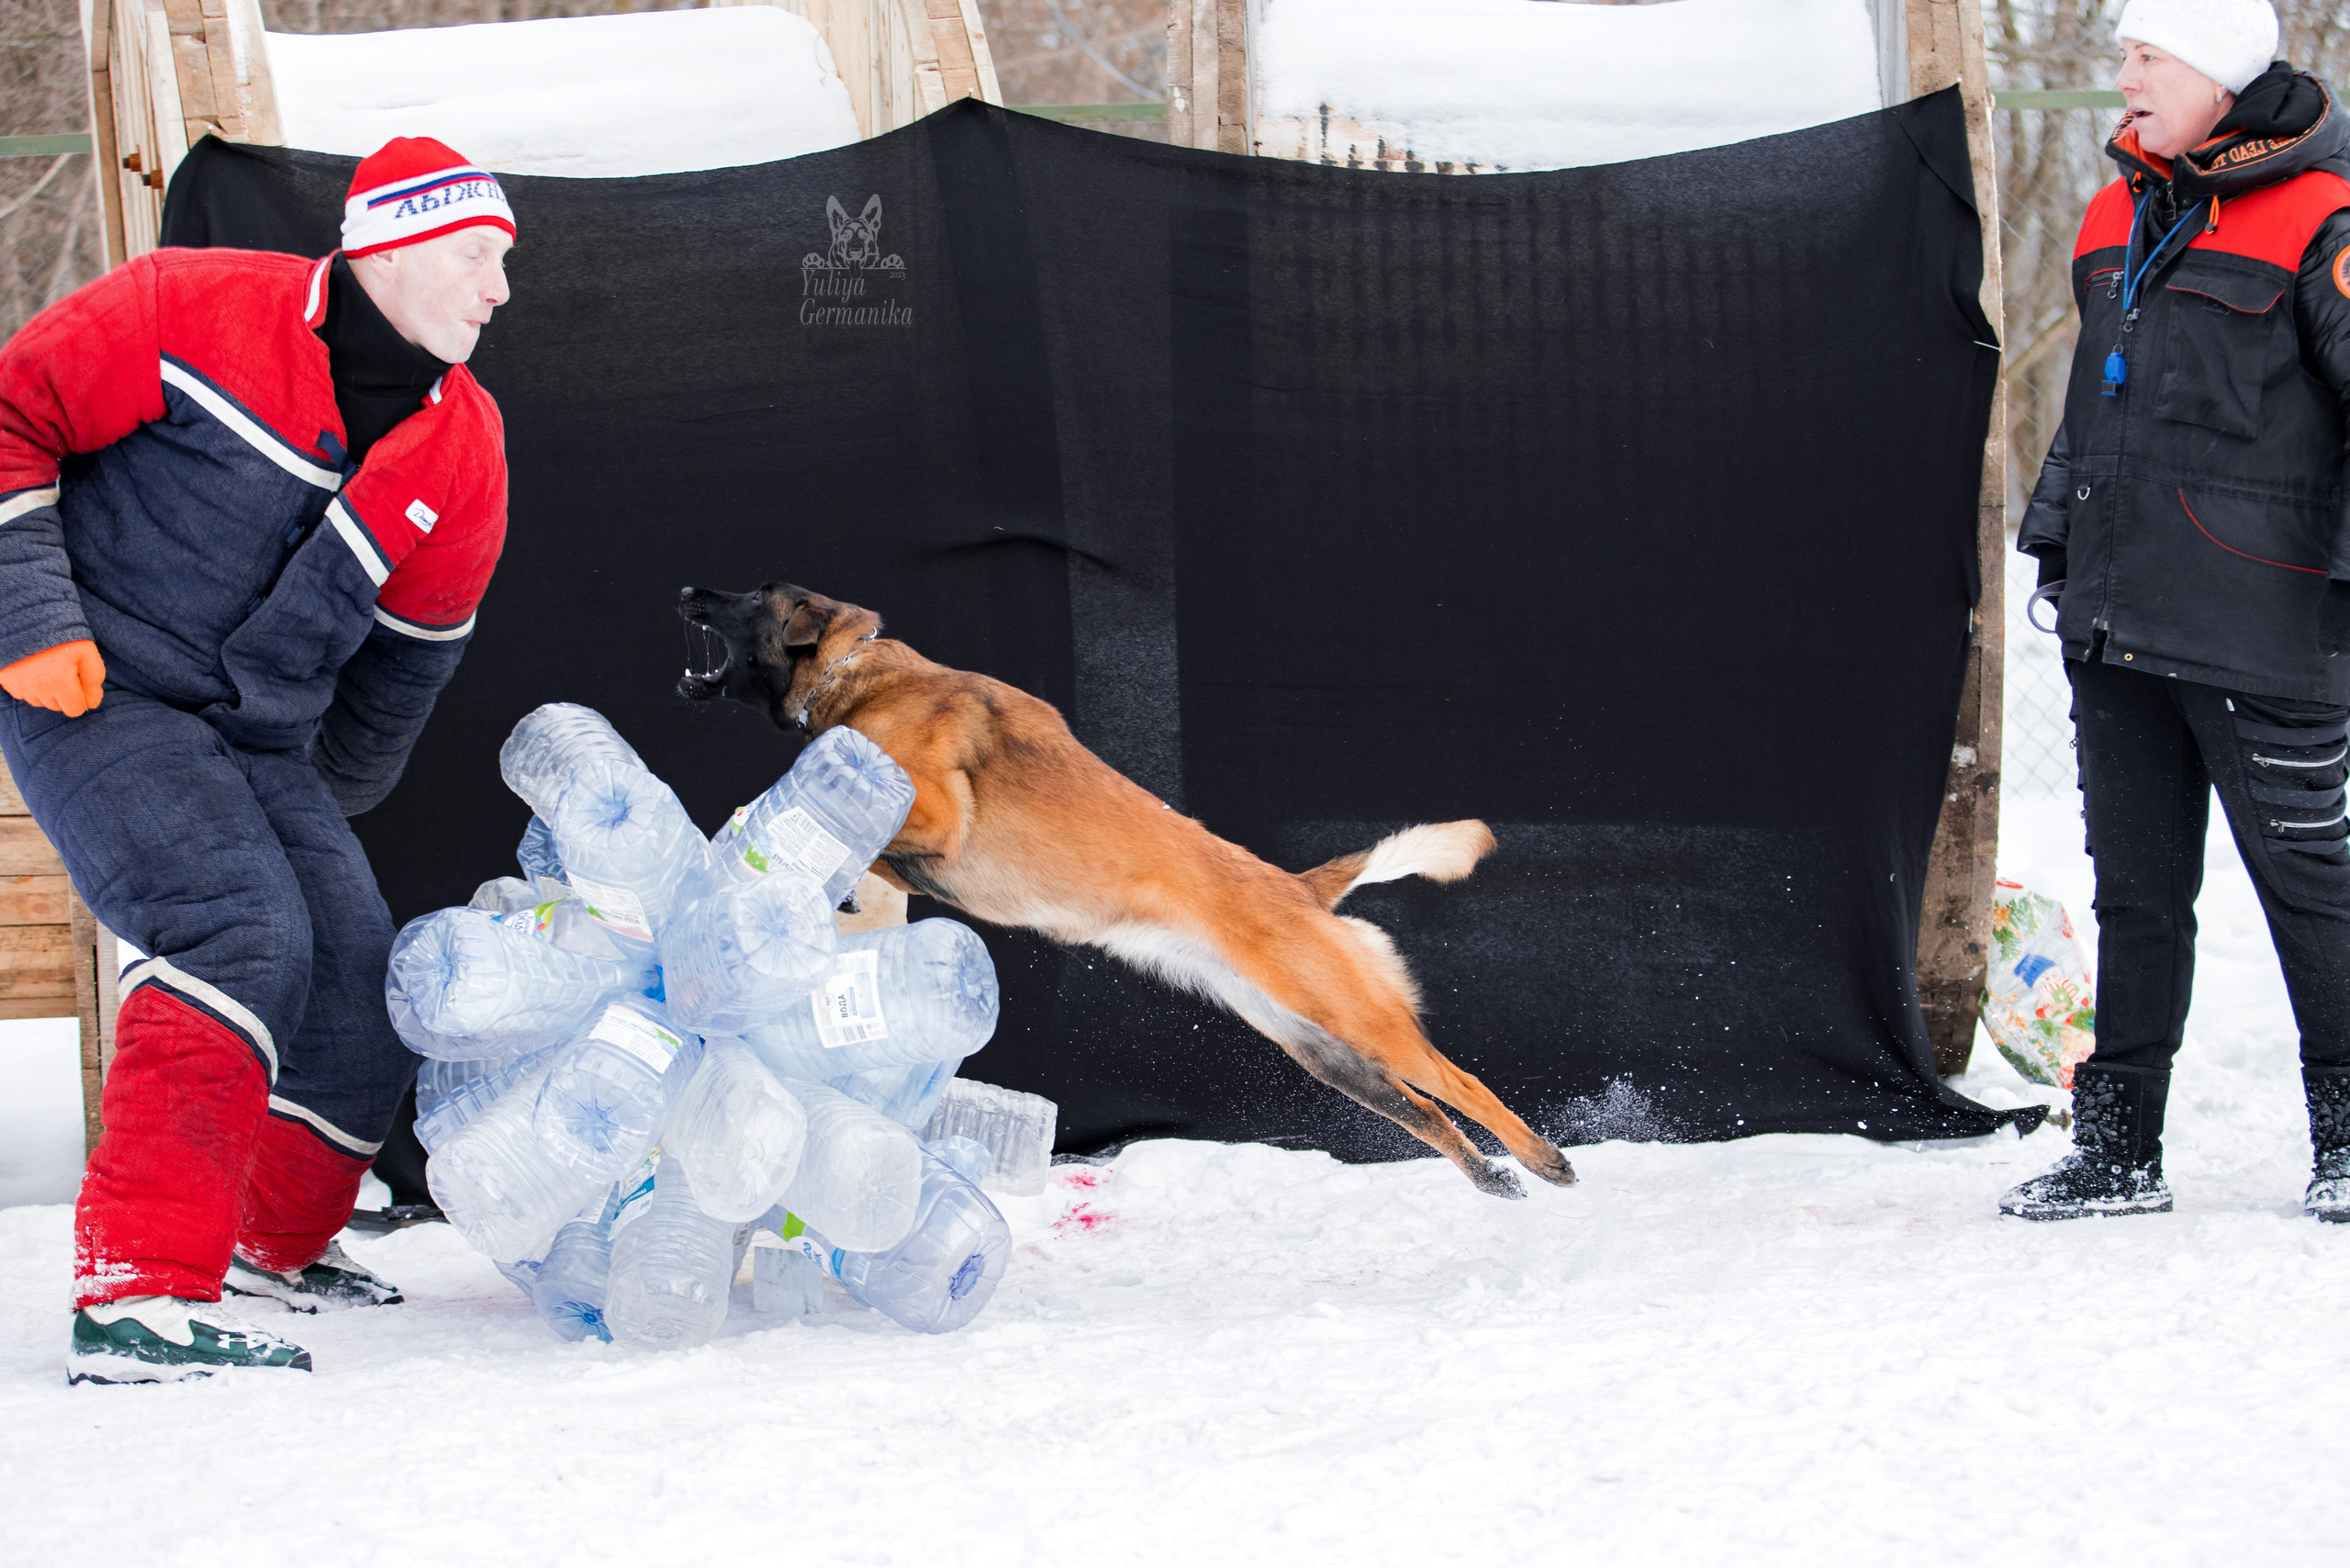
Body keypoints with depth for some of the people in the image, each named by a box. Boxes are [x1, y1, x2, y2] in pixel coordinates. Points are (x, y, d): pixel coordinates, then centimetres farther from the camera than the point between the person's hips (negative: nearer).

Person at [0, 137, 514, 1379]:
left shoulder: (465, 451, 4)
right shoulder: (200, 315, -13)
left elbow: (411, 649, 18)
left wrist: (326, 804, 27)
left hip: (260, 743, 7)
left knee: (369, 1009, 2)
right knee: (241, 931, -27)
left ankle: (279, 1241, 32)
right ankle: (138, 1295, -29)